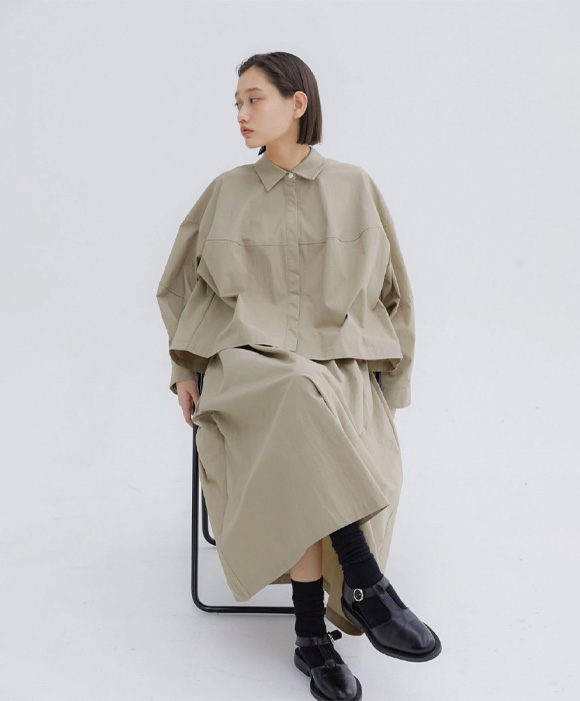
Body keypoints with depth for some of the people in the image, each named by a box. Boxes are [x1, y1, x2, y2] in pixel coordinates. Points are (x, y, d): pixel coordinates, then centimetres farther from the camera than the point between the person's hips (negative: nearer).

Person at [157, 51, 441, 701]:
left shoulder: (354, 188, 6)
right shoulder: (225, 192, 9)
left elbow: (390, 289, 11)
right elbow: (180, 283, 18)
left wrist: (383, 384, 4)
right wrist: (184, 369, 8)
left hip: (339, 364, 0)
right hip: (247, 365, 0)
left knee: (302, 464, -33)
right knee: (301, 408, -36)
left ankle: (313, 635, -18)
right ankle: (366, 586, -26)